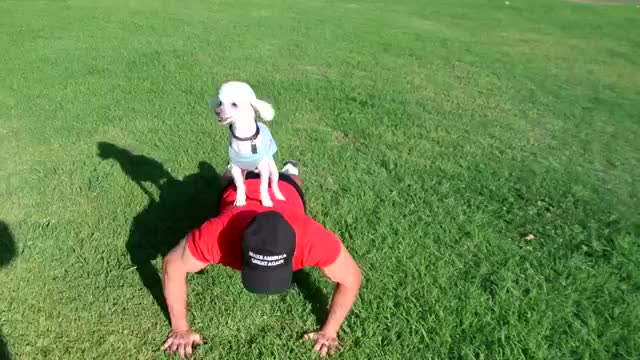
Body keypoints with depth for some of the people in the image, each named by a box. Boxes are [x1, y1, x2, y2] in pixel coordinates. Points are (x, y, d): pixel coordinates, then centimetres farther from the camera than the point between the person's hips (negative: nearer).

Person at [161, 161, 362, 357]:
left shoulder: (312, 238, -49)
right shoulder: (219, 234, -49)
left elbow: (351, 277, -31)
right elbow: (173, 266, -31)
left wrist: (329, 331, -31)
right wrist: (180, 328, -28)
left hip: (286, 191, 1)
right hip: (241, 189, 0)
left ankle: (290, 171, 66)